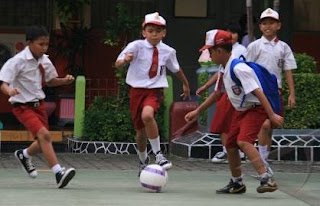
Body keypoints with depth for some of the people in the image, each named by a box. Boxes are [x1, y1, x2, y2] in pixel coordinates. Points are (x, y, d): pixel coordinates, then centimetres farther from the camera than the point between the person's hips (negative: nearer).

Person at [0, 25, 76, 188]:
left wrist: (65, 81, -2)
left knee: (43, 142, 12)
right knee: (44, 134, -25)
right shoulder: (18, 61, -18)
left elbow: (50, 81, 17)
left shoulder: (44, 61, 1)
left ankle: (24, 155, 45)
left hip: (39, 104, 7)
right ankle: (58, 173, -29)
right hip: (23, 106, -7)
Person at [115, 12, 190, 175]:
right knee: (140, 130, 10)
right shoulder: (137, 46, -8)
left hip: (155, 90, -1)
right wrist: (125, 60, -40)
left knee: (147, 115, -32)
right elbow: (117, 63, -17)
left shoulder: (168, 51, 1)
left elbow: (176, 68, 21)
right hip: (137, 90, 1)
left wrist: (185, 84, 35)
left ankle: (158, 154, -21)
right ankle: (143, 160, 37)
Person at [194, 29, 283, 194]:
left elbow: (257, 92, -28)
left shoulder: (238, 68, -24)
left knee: (243, 141, -27)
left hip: (255, 108, -10)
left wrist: (272, 115, -31)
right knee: (230, 144, 12)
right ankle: (237, 183, 29)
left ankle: (266, 180, -30)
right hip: (240, 110, 10)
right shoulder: (224, 69, 6)